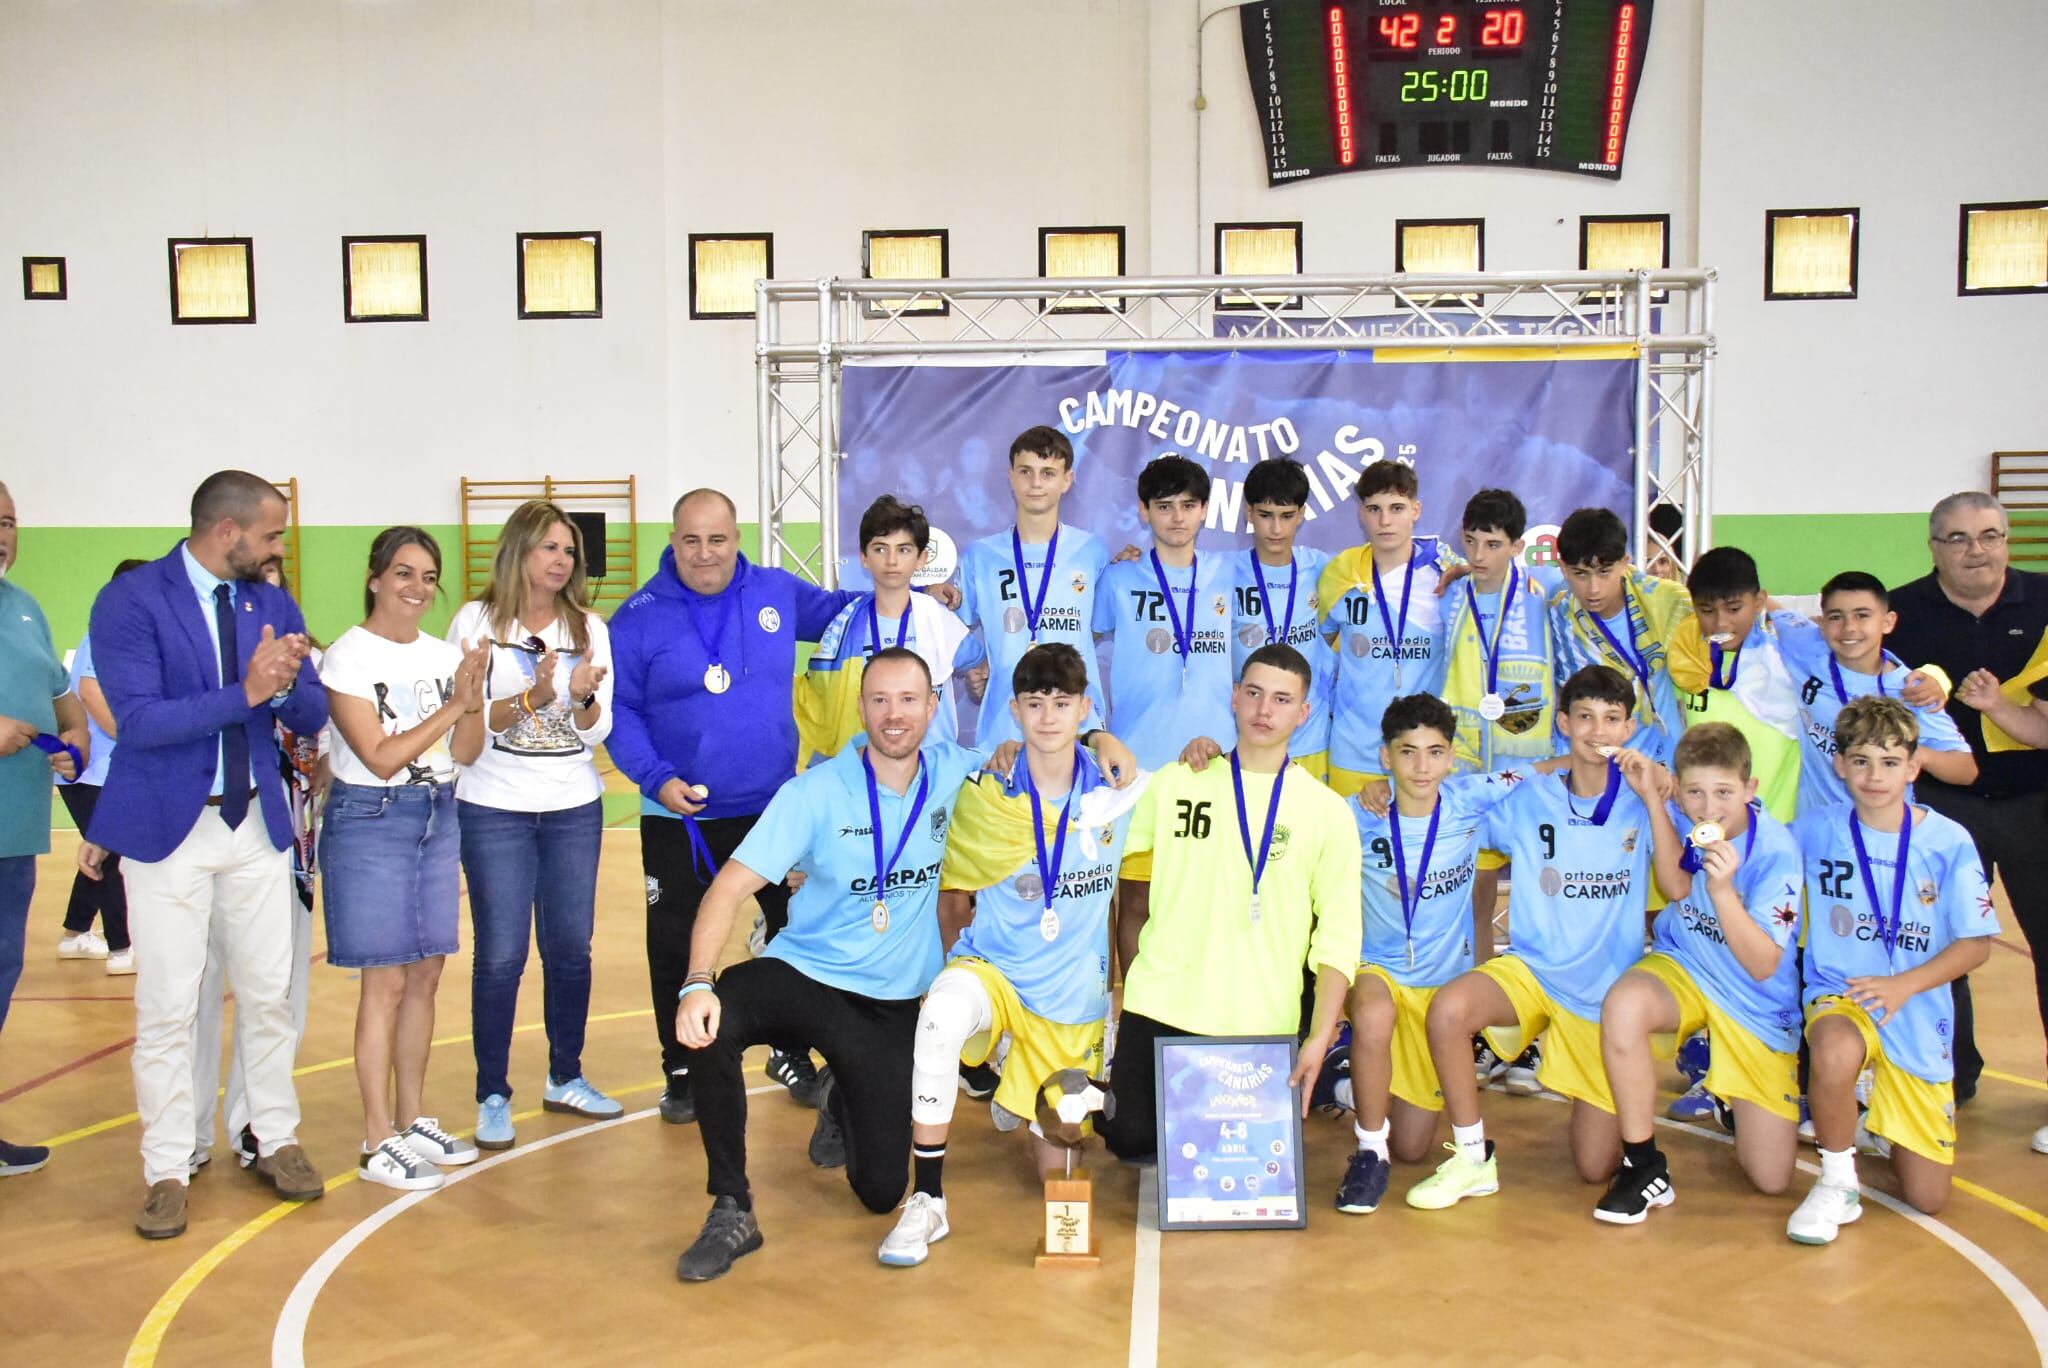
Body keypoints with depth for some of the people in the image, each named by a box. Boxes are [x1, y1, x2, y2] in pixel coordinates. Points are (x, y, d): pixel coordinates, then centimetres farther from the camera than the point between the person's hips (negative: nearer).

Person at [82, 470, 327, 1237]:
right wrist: (245, 693, -27)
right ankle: (167, 1172, 15)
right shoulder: (130, 602, -11)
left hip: (258, 826, 4)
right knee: (166, 1009, 3)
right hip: (168, 831, -4)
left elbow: (312, 718, 3)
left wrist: (286, 684, -19)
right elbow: (138, 720, -20)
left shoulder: (274, 605, 4)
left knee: (268, 995, 11)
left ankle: (278, 1141, 26)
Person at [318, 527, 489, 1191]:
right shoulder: (348, 657, -9)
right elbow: (380, 757, -15)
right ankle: (378, 1142, 3)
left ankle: (413, 1118, 22)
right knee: (387, 982, -5)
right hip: (370, 819, -6)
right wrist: (452, 704, -17)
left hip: (438, 816, 6)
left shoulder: (444, 655, 7)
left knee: (425, 975, 10)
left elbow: (466, 752, 4)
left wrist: (474, 696, -13)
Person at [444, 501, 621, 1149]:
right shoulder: (476, 622, -2)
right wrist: (533, 696, -22)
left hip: (575, 810, 3)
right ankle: (492, 1097, 9)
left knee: (570, 948, 8)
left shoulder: (588, 627, 6)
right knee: (501, 955, -3)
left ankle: (566, 1078, 24)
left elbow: (597, 731, 3)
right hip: (494, 810, -3)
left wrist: (582, 695, -18)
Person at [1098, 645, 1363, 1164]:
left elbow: (1338, 936, -1)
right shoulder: (1173, 784, 6)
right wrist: (1132, 985, 6)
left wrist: (1319, 1039, -11)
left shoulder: (1327, 813, 3)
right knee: (1133, 1141, -4)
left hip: (1261, 1025, 0)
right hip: (1159, 1009, 1)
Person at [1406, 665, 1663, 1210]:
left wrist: (1652, 799, -21)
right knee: (1449, 1007, -34)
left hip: (1608, 989, 0)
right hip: (1532, 967, 1)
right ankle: (1473, 1159, -15)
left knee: (1597, 1168, 0)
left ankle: (1607, 1100, 36)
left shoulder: (1639, 801, -2)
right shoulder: (1528, 801, 0)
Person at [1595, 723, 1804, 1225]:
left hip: (1756, 1002, -2)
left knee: (1771, 1178, -3)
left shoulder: (1775, 849, -21)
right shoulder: (1682, 816, -11)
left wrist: (1723, 890, -40)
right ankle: (1644, 1167, -20)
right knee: (1623, 1004, -38)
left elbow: (1763, 965, -24)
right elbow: (1677, 886, -24)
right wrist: (1652, 799, -31)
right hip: (1682, 970, 2)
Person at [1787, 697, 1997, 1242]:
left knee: (1927, 1197, 0)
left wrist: (1902, 985, -18)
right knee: (1836, 1051, -41)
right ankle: (1837, 1185, -14)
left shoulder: (1949, 842, -7)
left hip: (1918, 1016, 1)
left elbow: (1976, 943, -5)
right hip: (1839, 996, -1)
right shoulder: (1818, 830, -4)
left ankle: (1882, 1115, 35)